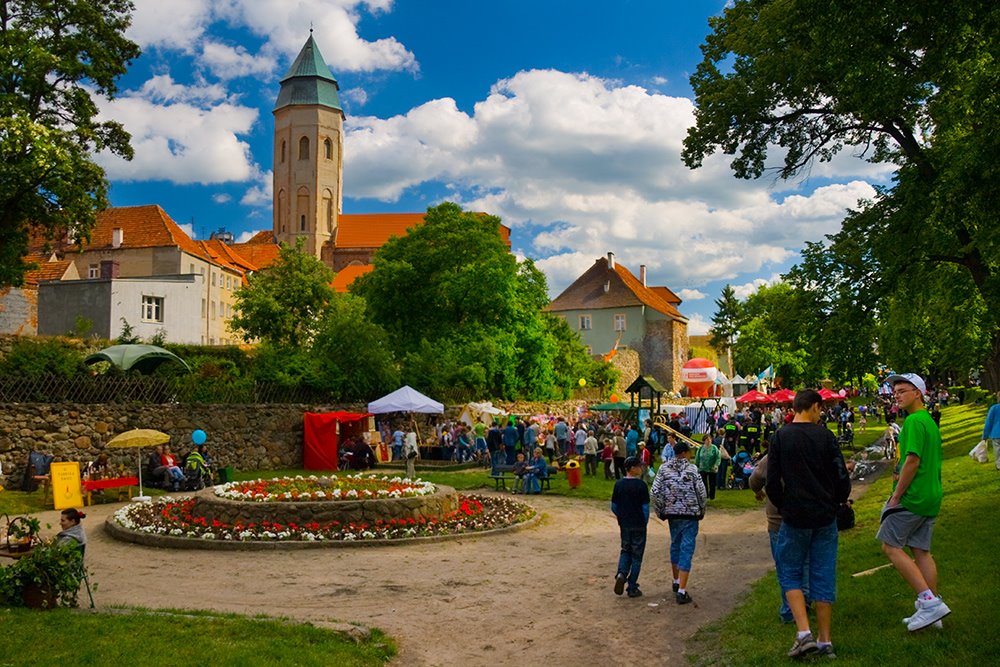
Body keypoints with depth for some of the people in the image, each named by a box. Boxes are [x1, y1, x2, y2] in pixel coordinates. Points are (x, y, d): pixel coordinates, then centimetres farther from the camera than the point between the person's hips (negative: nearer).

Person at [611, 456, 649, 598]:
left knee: (625, 550, 21)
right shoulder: (640, 485, -14)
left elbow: (613, 507, 4)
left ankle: (621, 573, -4)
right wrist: (645, 522, 3)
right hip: (639, 525, -4)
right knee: (636, 556, 7)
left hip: (624, 524, 4)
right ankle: (632, 588, 11)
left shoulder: (618, 484, -1)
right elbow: (645, 507, -12)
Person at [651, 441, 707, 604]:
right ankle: (681, 591, -7)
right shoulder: (692, 469, -8)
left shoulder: (663, 469, 0)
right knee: (687, 550, -2)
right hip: (690, 514, -4)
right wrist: (701, 511, 6)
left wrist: (660, 512, 7)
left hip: (672, 514, 4)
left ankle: (676, 582, 36)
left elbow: (655, 492, -4)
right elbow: (701, 492, -10)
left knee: (675, 545, 22)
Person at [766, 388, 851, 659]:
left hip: (794, 518, -1)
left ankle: (803, 633, -6)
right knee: (823, 577, 9)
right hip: (826, 518, 1)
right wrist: (837, 502, 16)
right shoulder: (826, 436, -4)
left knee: (790, 573, 10)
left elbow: (772, 483, -4)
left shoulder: (780, 438, -4)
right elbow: (842, 477, -3)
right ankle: (825, 641, 14)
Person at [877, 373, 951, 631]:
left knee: (891, 546, -4)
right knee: (921, 550, 12)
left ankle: (929, 601, -9)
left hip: (913, 497, -10)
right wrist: (901, 475, 11)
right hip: (931, 497, 10)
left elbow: (913, 459, -23)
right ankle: (931, 609, 15)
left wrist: (896, 495, -17)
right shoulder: (930, 421, 16)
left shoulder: (914, 421, -15)